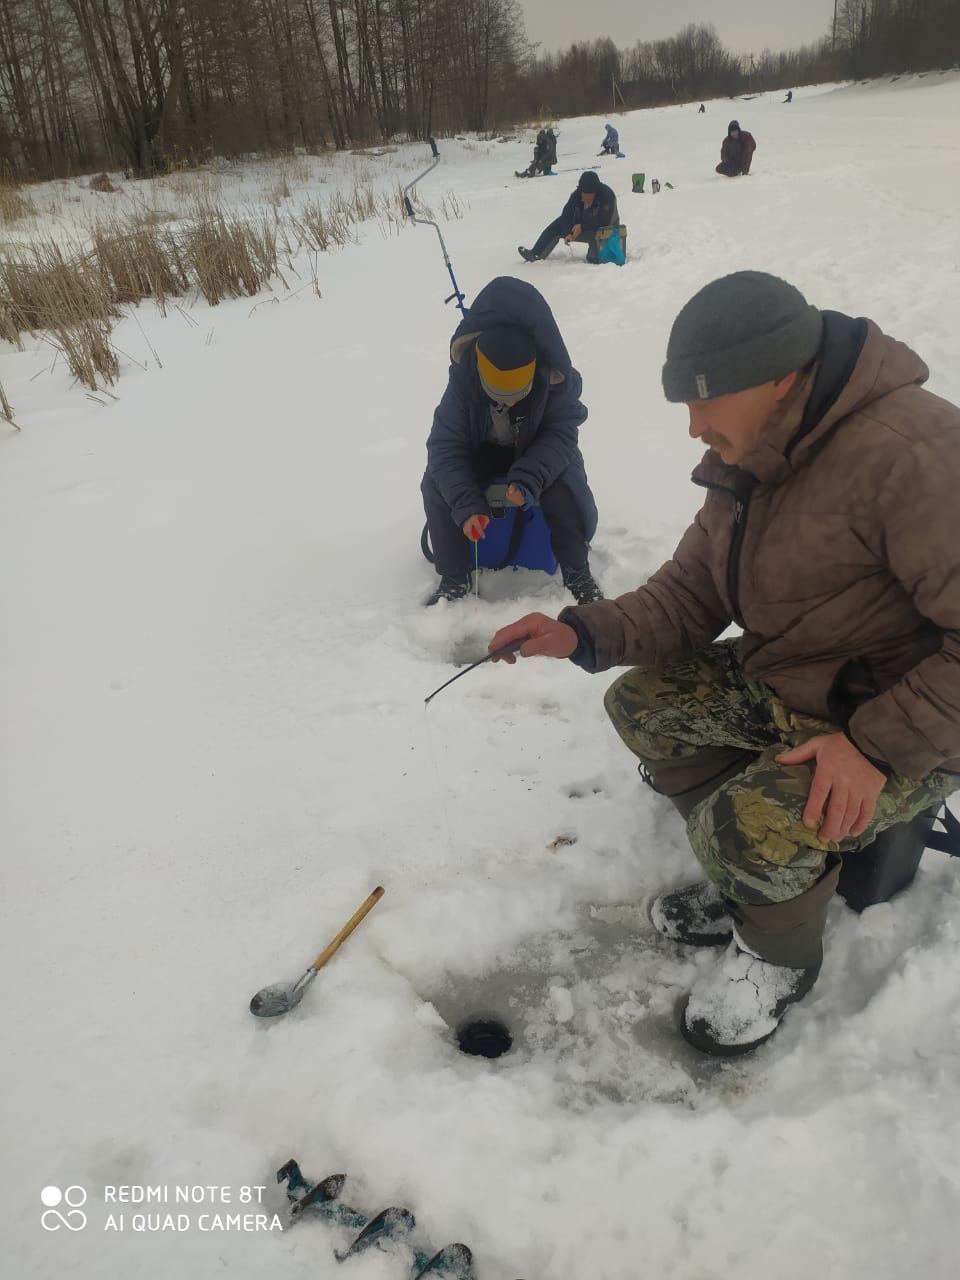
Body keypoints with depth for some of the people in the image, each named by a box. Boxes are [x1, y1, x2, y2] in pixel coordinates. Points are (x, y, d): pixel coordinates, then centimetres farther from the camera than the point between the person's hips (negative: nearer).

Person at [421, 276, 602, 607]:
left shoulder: (556, 378, -29)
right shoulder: (462, 379, -29)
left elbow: (561, 433, -24)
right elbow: (445, 446, -27)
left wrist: (528, 479, -43)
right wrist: (466, 505, -40)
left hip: (541, 451, -1)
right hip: (482, 452, 1)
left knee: (565, 485, -32)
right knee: (436, 484, -24)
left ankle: (577, 571, -11)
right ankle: (454, 578, -10)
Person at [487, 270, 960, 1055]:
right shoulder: (747, 462, 1)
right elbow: (692, 592, 5)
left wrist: (880, 747, -29)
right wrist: (586, 636, -10)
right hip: (786, 682, 9)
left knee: (754, 828, -28)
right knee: (642, 702, 3)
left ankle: (780, 957, 9)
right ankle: (748, 882, 17)